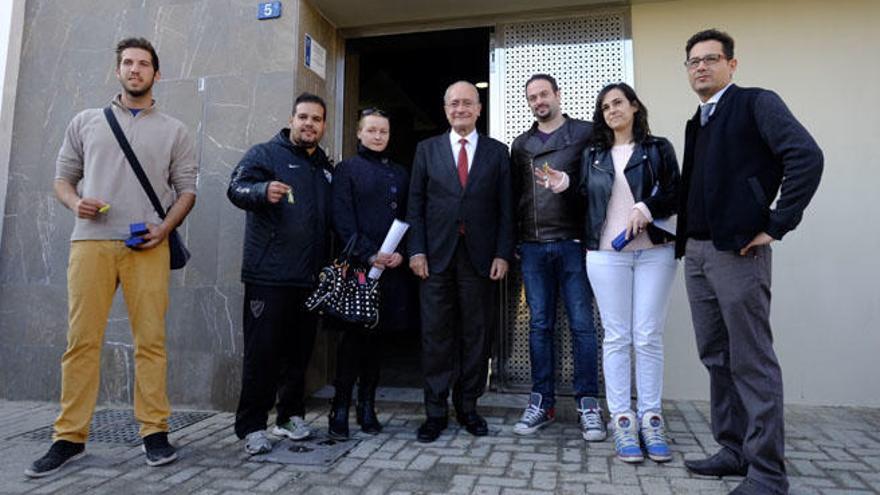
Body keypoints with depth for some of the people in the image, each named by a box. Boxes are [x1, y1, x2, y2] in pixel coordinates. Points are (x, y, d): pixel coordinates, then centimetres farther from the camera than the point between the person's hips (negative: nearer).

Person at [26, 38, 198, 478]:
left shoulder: (174, 131, 14)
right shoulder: (86, 122, 18)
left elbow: (186, 190, 10)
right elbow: (62, 178, 18)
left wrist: (165, 227, -7)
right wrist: (75, 203, -4)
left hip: (147, 247, -1)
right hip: (91, 241, 1)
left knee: (151, 339, -3)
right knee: (82, 339, 0)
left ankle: (155, 432, 4)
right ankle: (70, 437, 9)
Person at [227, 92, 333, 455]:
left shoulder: (326, 167, 19)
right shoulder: (266, 154, 1)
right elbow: (236, 188, -14)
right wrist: (263, 190, -35)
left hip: (310, 277, 6)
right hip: (268, 276, -6)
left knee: (299, 351, 12)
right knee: (262, 352, -3)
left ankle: (291, 415, 25)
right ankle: (252, 426, 8)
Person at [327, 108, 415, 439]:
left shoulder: (400, 173, 18)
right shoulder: (346, 170, 5)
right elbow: (342, 221, -5)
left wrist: (401, 252, -3)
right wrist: (369, 255, -14)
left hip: (392, 267, 4)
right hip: (357, 266, -4)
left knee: (376, 336, 9)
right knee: (353, 336, -2)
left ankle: (367, 406, 19)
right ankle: (340, 409, 8)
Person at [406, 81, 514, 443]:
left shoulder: (497, 152, 10)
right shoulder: (427, 149, 11)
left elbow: (505, 208, 6)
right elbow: (415, 204, 6)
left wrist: (503, 253, -3)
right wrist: (416, 250, -4)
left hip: (479, 257, 0)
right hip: (437, 255, 0)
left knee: (476, 334, 6)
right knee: (436, 334, 2)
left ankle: (467, 407, 19)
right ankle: (436, 411, 13)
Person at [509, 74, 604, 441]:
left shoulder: (586, 134, 5)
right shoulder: (520, 145, 16)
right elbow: (514, 194, 15)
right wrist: (513, 241, 8)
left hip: (573, 242, -3)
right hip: (532, 246, 3)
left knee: (582, 324, 0)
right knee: (540, 325, 6)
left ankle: (588, 404, 11)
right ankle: (542, 402, 15)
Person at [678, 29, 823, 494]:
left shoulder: (757, 103, -3)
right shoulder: (696, 123, 19)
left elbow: (806, 156, -16)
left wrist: (776, 225, -16)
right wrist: (684, 240, 9)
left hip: (737, 251, -8)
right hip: (696, 252, 8)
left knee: (753, 363, -2)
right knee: (716, 359, 13)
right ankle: (733, 450, 25)